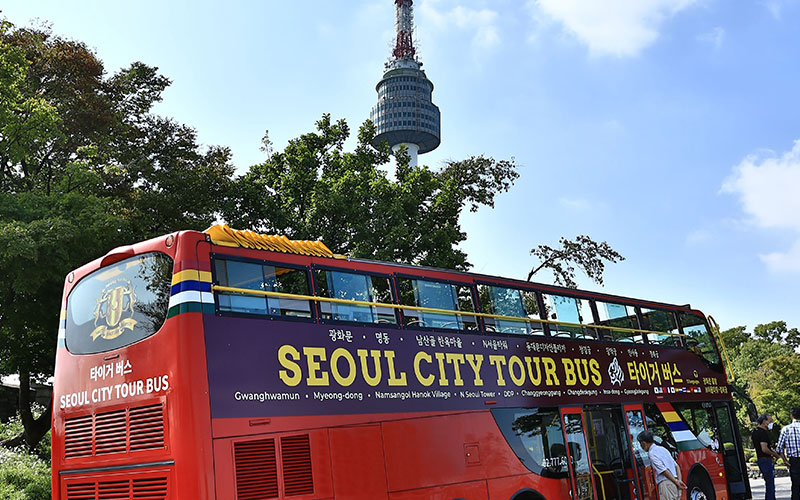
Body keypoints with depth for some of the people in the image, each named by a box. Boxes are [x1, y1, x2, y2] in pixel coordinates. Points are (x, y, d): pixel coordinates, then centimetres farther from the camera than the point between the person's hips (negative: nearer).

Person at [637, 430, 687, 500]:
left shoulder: (652, 453, -7)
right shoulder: (662, 449, 20)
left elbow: (664, 470, -14)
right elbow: (676, 466, 16)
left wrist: (677, 482, -9)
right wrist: (679, 480, 5)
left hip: (666, 484, -9)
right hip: (675, 485, 9)